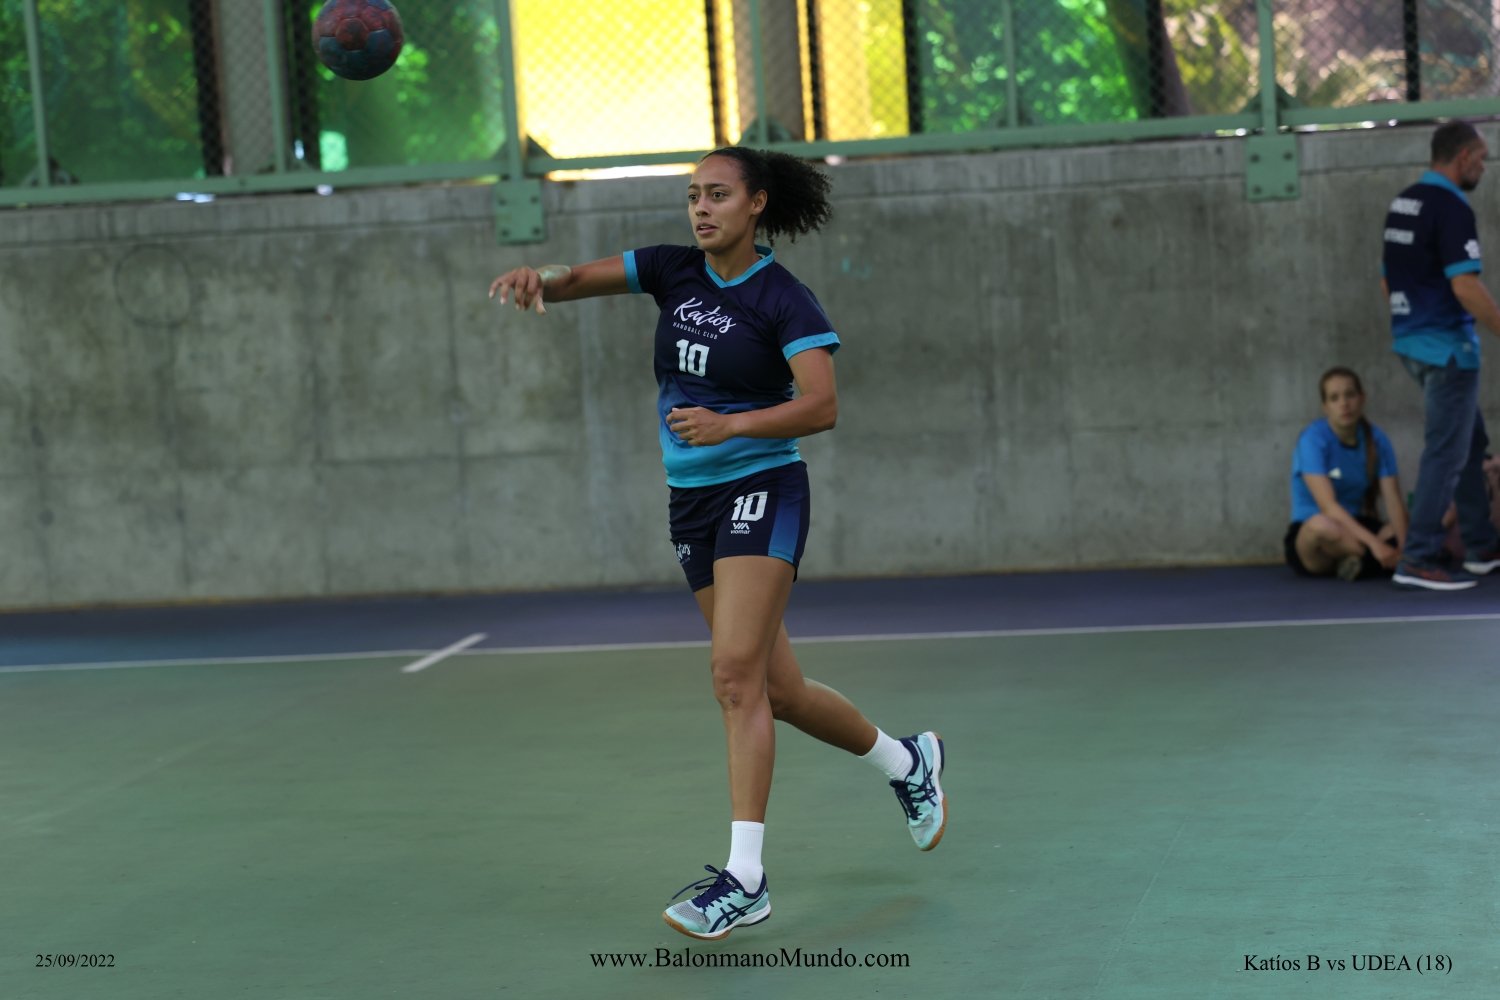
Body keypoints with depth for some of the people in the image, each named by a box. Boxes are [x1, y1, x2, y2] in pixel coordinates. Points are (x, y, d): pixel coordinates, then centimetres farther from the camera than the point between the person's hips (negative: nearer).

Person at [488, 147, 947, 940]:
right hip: (692, 501, 7)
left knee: (735, 671, -19)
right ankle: (906, 761, 37)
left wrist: (728, 424, -33)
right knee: (776, 690, 12)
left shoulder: (785, 300, -10)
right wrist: (538, 278, -26)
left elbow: (821, 406, -21)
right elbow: (579, 279, -3)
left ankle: (745, 877, -17)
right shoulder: (672, 272, 6)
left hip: (762, 493, -7)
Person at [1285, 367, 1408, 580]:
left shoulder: (1377, 440, -1)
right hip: (1308, 536, -4)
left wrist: (1403, 546, -27)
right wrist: (1374, 543, -36)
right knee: (1322, 525, -40)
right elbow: (1328, 506, -26)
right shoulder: (1313, 439, -15)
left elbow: (1394, 501, -8)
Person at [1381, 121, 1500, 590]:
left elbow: (1388, 282, 17)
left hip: (1412, 340, 9)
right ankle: (1419, 558, -3)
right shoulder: (1451, 207, -16)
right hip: (1447, 345, -9)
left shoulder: (1403, 203, 12)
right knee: (1447, 453, -4)